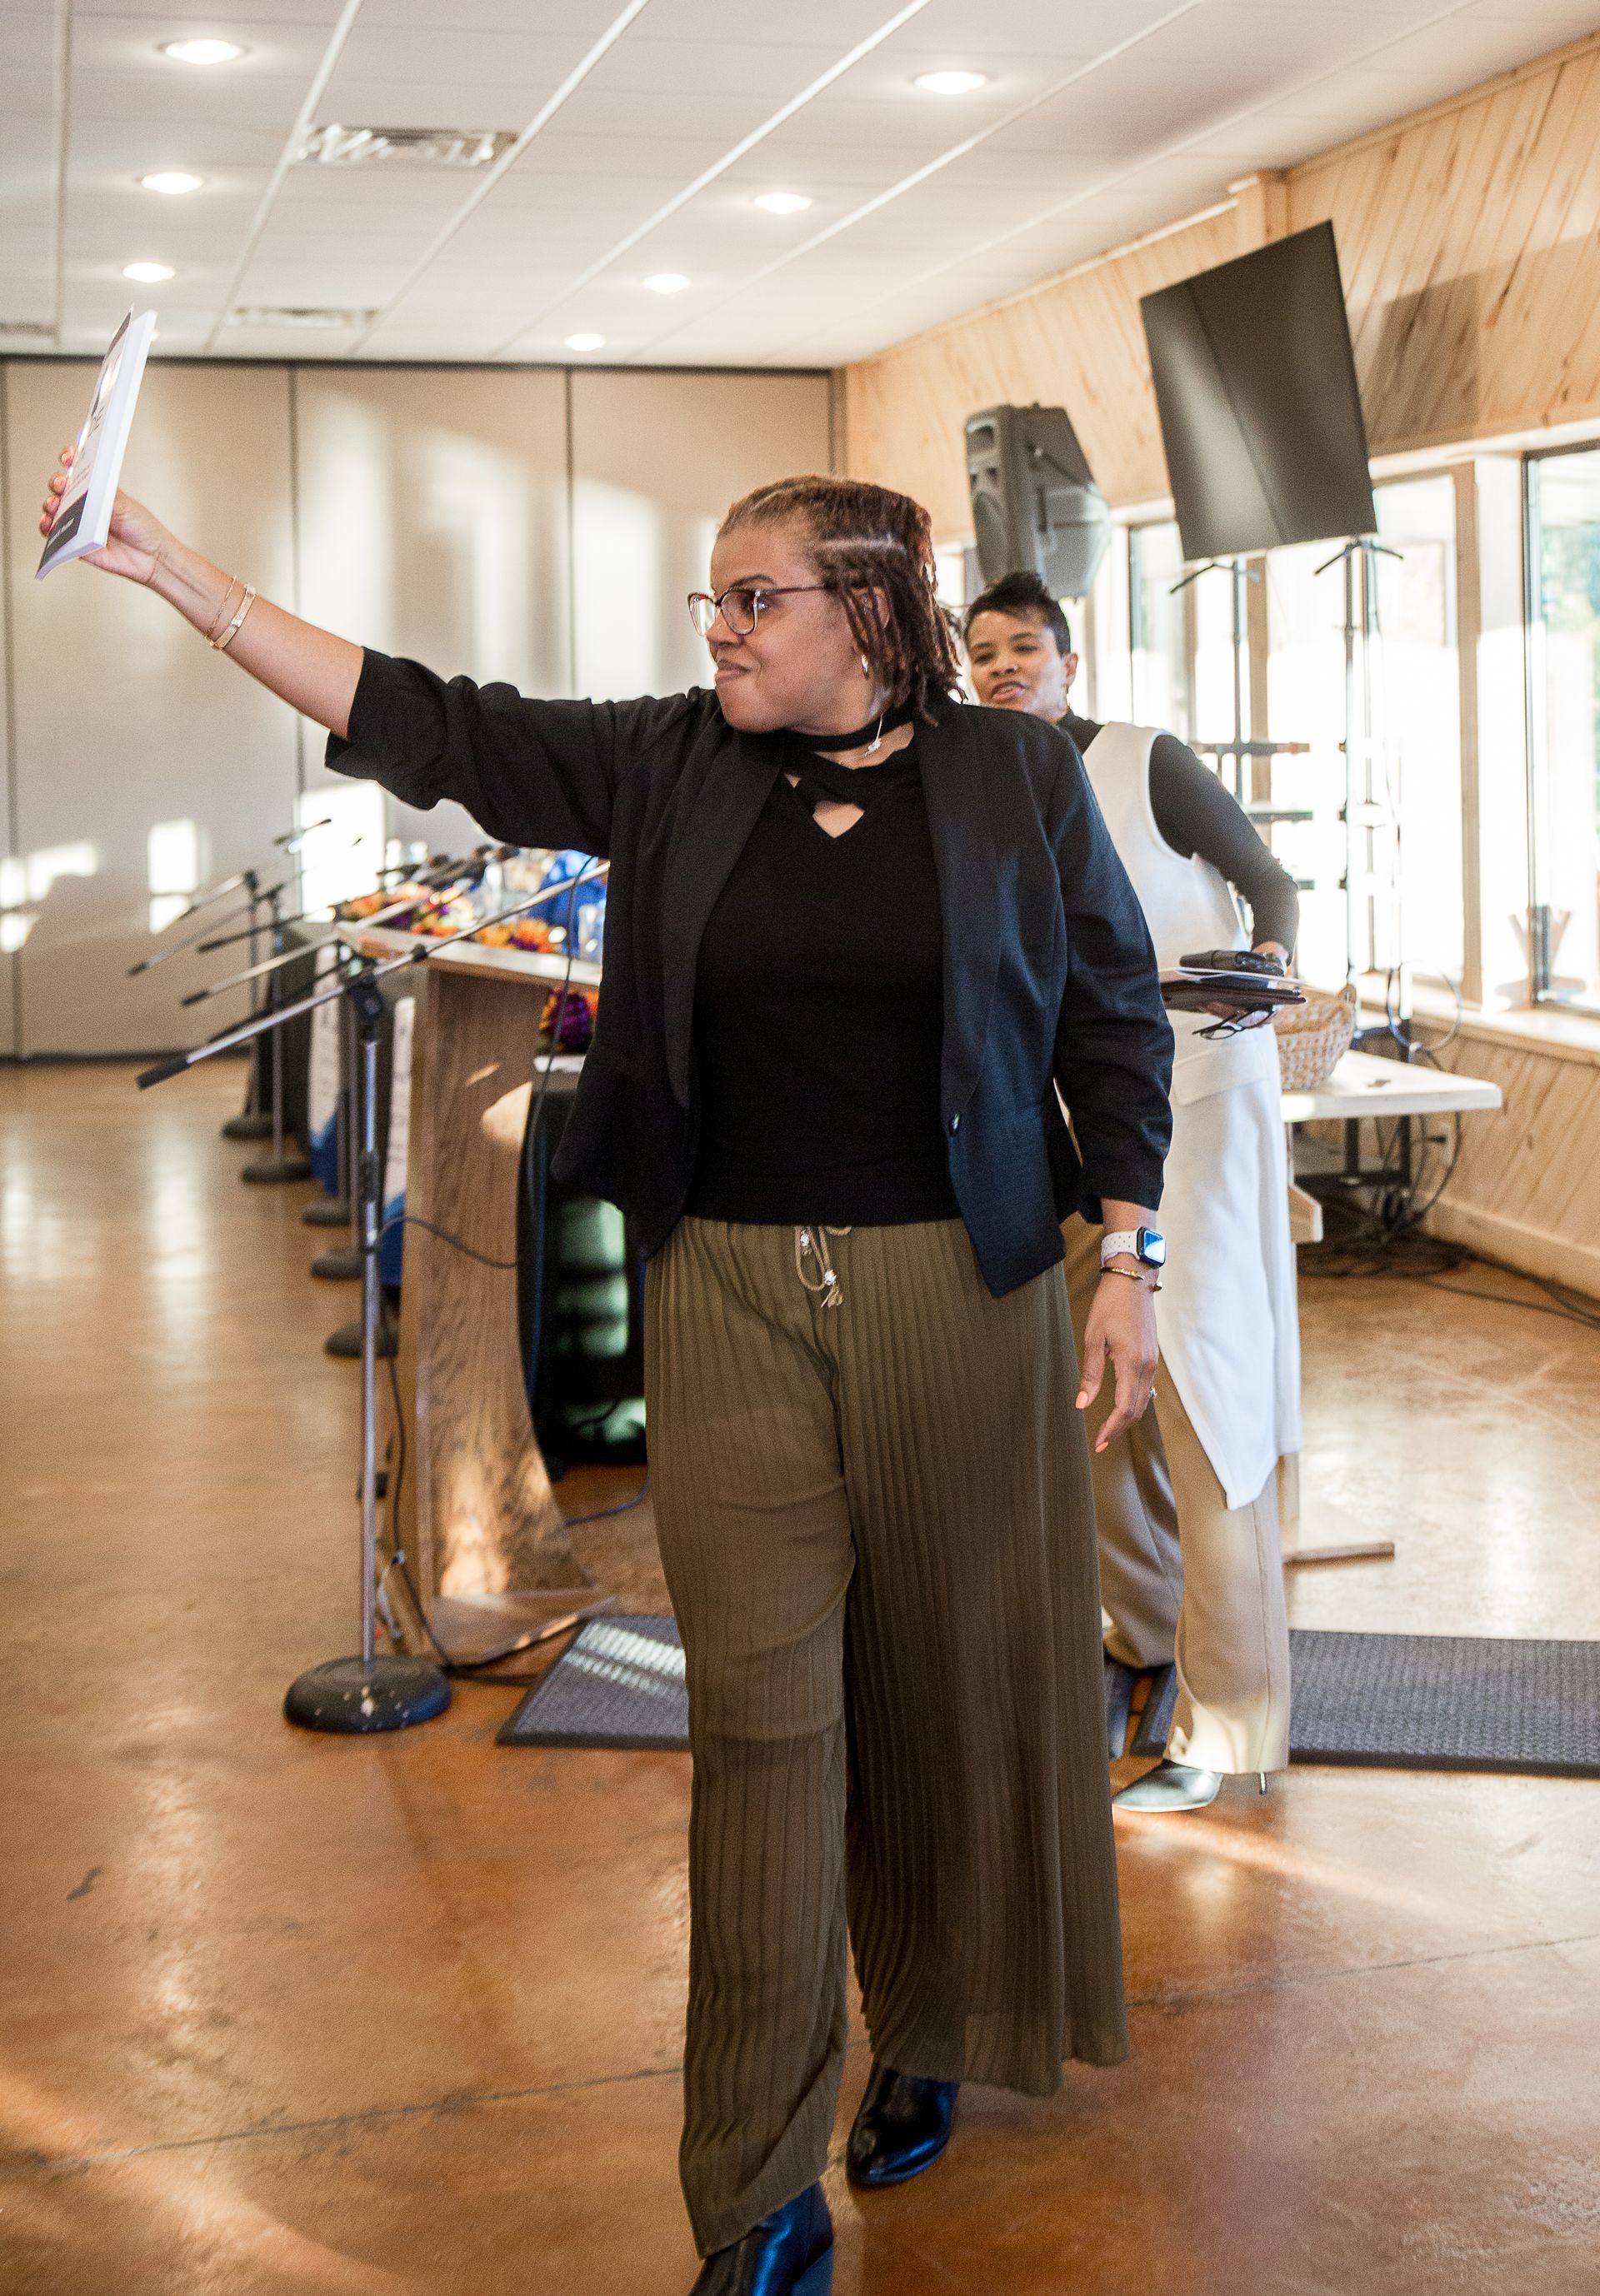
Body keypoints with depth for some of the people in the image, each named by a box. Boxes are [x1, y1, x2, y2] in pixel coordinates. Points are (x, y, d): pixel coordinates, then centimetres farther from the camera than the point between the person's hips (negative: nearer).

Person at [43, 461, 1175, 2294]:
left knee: (949, 1679, 9)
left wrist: (1127, 1262, -2)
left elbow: (1114, 1021, 4)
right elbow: (425, 726, 0)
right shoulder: (667, 767, 4)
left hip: (957, 1289, -1)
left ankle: (932, 2038, 36)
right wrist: (176, 577, -6)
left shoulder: (1015, 781, 0)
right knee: (758, 1718, 1)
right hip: (733, 1292, 1)